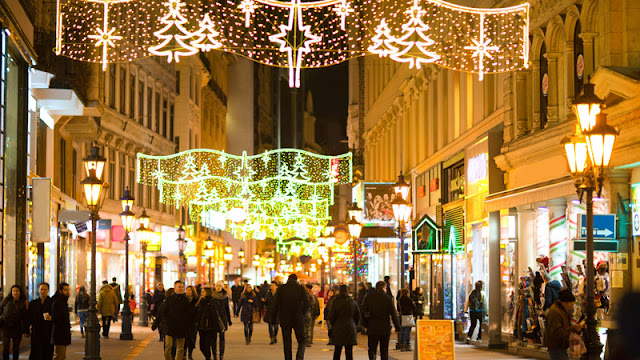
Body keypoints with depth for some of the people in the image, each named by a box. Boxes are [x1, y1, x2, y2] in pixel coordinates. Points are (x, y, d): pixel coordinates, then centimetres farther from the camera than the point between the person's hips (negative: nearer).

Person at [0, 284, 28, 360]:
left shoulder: (22, 303, 1)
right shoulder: (7, 300, -2)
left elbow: (25, 318, 3)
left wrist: (25, 331, 2)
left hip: (17, 328, 1)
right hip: (6, 327, -1)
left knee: (16, 349, 6)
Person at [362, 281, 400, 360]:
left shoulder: (368, 298, 0)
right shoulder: (388, 298, -7)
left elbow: (364, 312, 5)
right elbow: (393, 314, -6)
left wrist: (365, 325, 15)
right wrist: (397, 327, 0)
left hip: (372, 329, 1)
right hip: (385, 329, -1)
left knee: (372, 349, 5)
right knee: (384, 351, 10)